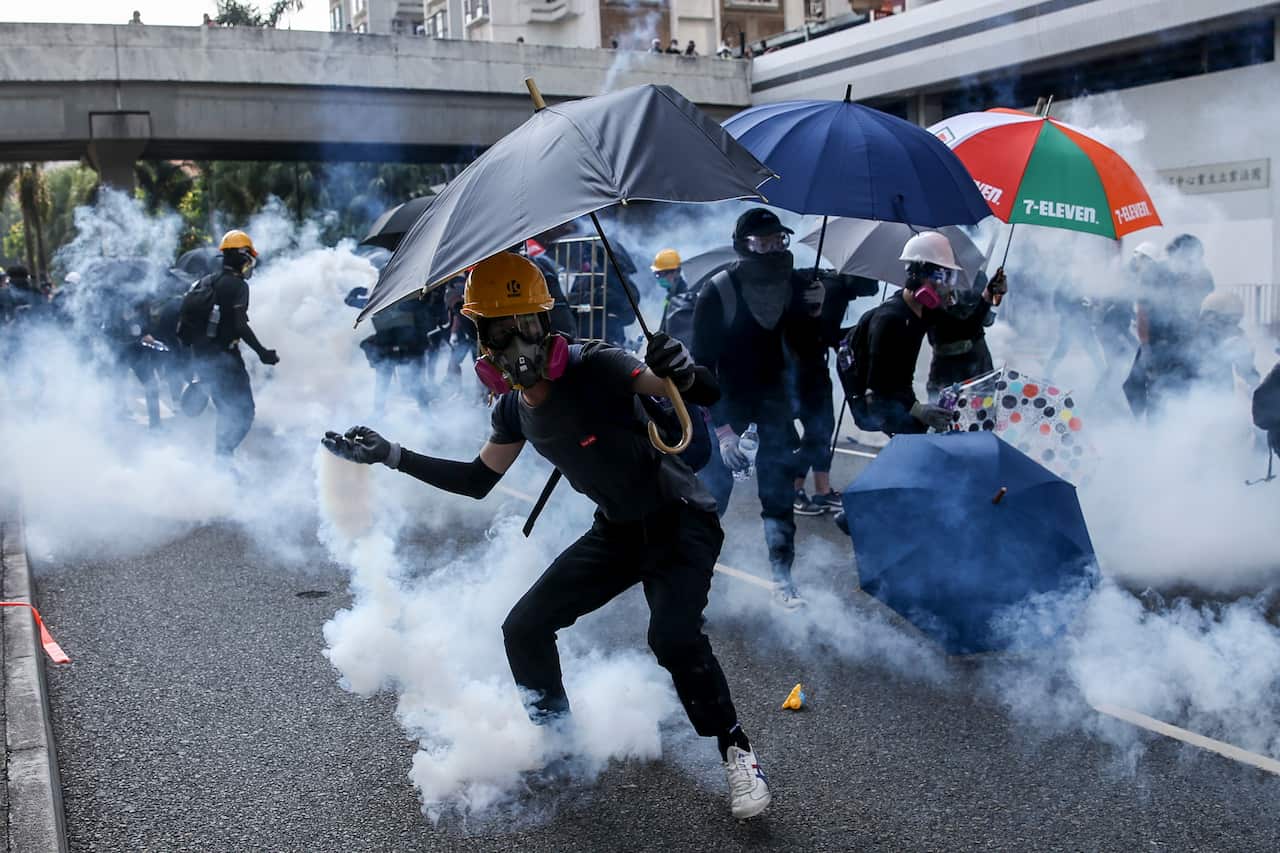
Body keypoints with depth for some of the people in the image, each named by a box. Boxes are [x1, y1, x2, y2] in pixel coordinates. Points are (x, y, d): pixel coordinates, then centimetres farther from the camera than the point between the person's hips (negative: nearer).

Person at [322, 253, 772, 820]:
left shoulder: (596, 368, -25)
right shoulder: (514, 409, -4)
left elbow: (708, 395, -27)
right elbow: (477, 481, 9)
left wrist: (682, 372, -50)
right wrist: (391, 456, 4)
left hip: (679, 520, -7)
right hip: (616, 531, 7)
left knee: (674, 637, -30)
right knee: (524, 628, 4)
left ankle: (736, 752, -6)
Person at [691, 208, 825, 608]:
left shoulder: (793, 284, -11)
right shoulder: (718, 291, -22)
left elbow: (807, 354, -4)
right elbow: (703, 363, -19)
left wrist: (813, 316, -23)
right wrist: (721, 426, -24)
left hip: (772, 391, 3)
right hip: (725, 395, -3)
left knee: (779, 483, -4)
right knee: (713, 481, -5)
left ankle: (782, 576, 2)